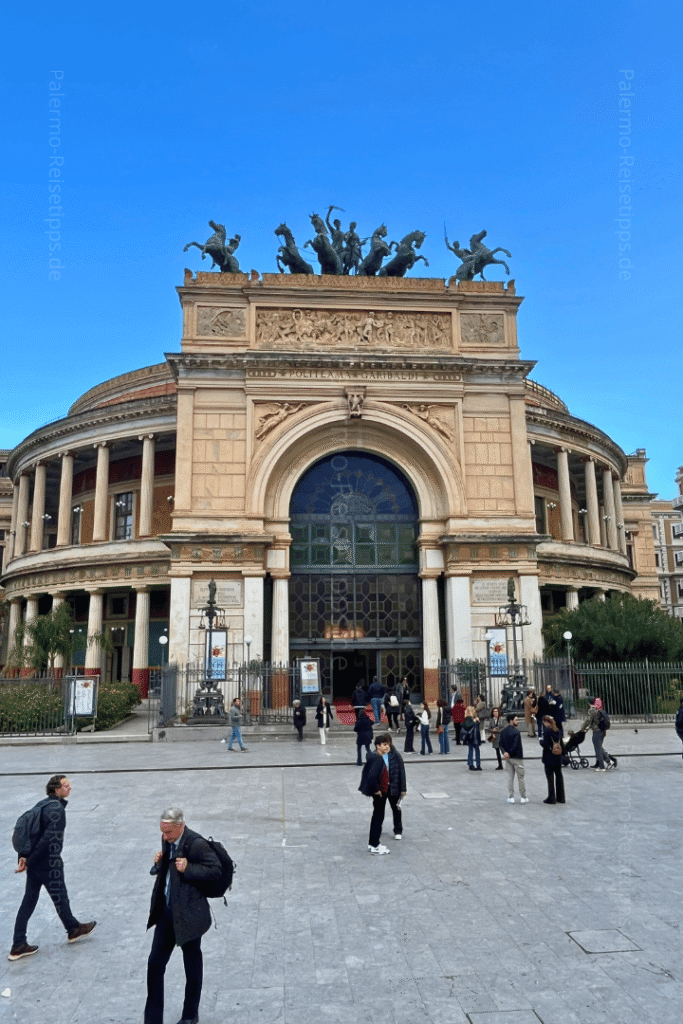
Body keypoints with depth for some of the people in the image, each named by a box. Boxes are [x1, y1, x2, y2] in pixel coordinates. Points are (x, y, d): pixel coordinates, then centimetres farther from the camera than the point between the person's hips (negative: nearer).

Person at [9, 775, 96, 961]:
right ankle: (73, 929, 33)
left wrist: (23, 856, 2)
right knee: (60, 897, 12)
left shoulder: (41, 805, 7)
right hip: (49, 864, -8)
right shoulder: (57, 809, -21)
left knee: (28, 902, 14)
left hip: (34, 864, 8)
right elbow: (49, 838, -27)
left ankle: (18, 946, 18)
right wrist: (29, 860, -17)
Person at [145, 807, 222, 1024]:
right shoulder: (167, 841, 2)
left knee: (192, 965, 13)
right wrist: (159, 863, -5)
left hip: (188, 915, -6)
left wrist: (188, 868, -29)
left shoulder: (196, 844, -22)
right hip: (167, 913, 7)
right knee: (155, 963, 9)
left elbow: (215, 871, -21)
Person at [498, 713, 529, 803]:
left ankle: (511, 797, 12)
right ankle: (523, 797, 13)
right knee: (520, 777, 5)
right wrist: (509, 754, -11)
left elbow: (500, 743, 1)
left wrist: (505, 752, -10)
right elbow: (516, 745, -21)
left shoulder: (503, 731, 6)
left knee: (510, 777, 11)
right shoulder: (516, 731, -16)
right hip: (517, 757, -6)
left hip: (508, 758, 6)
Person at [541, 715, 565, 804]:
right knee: (559, 776, 14)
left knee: (550, 778, 1)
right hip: (558, 758, 7)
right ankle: (560, 798, 21)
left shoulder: (547, 731, -16)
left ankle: (551, 798, 5)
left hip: (549, 758, -7)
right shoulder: (558, 731, 5)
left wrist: (541, 741, -1)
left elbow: (545, 744, -19)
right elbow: (560, 742, 12)